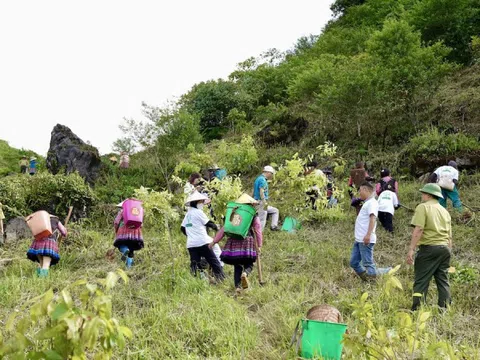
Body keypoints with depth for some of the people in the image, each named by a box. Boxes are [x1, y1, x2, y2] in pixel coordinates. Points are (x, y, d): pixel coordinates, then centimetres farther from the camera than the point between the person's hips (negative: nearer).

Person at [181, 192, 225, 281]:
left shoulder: (188, 214, 17)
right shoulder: (199, 212, -5)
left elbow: (182, 228, 20)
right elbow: (209, 223, -3)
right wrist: (216, 228, 14)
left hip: (191, 244, 7)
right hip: (202, 242, -7)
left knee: (195, 266, 4)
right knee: (214, 262, 0)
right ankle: (222, 279, -1)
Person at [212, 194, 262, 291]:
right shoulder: (254, 216, 9)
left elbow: (224, 228, 11)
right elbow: (258, 231, 3)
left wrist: (215, 241, 14)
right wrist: (259, 245, 7)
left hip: (233, 242, 2)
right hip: (247, 242, -2)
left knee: (237, 266, 12)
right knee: (248, 264, 5)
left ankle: (237, 286, 2)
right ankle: (245, 273, -28)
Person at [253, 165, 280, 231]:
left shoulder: (259, 178, 17)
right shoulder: (262, 179, -13)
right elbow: (261, 192, -24)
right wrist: (265, 202, -28)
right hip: (261, 203, -10)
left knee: (275, 211, 20)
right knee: (262, 221, -8)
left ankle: (274, 226, 10)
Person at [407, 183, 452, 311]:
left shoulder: (423, 207, -4)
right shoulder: (445, 211, 18)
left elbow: (418, 230, -15)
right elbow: (449, 236, 19)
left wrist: (411, 249, -16)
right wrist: (448, 253, 24)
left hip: (429, 248, -7)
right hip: (445, 248, 7)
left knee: (421, 281, -5)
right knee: (443, 281, 11)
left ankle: (416, 309, -7)